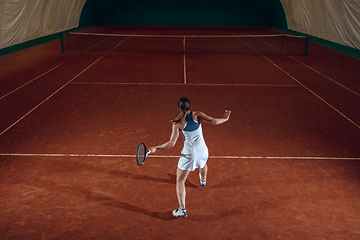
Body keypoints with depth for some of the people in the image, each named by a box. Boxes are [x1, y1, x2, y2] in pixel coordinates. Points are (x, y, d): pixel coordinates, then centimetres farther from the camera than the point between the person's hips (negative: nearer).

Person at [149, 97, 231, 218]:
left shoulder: (177, 123, -13)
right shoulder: (197, 115, -9)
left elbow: (171, 143, -15)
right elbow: (214, 121, -10)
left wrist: (156, 148, -5)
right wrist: (225, 118, 9)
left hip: (188, 154, -3)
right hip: (202, 151, 4)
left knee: (180, 181, 9)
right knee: (203, 163, 40)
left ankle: (182, 210, 4)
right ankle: (203, 180, 70)